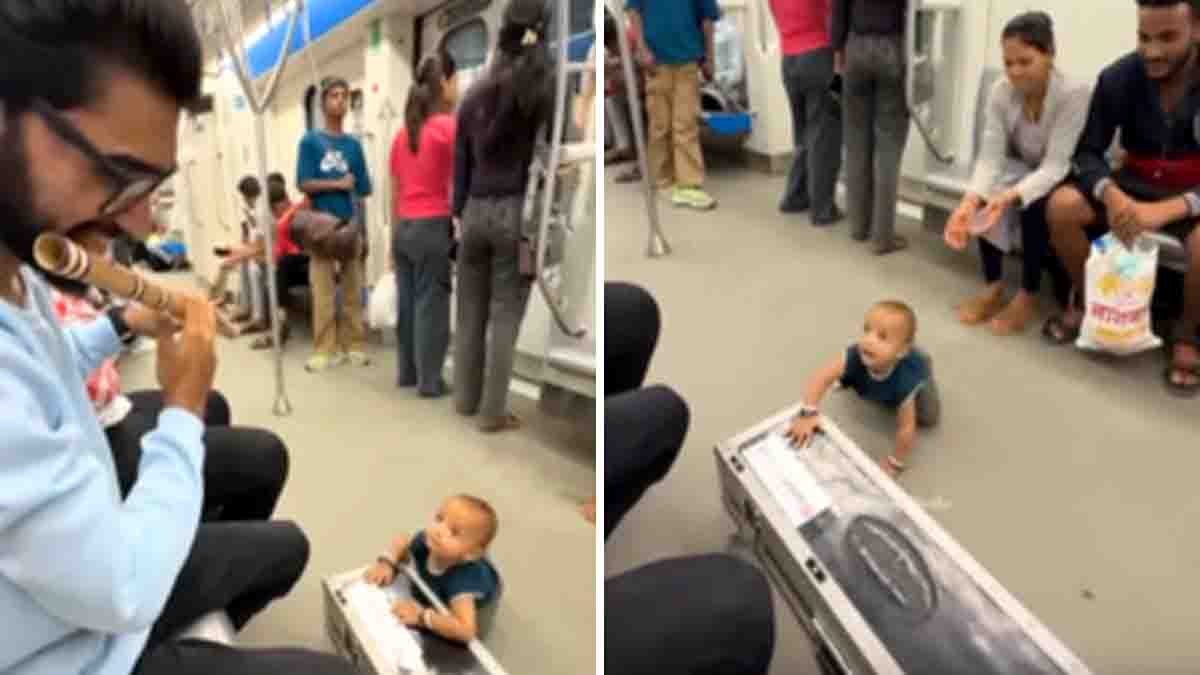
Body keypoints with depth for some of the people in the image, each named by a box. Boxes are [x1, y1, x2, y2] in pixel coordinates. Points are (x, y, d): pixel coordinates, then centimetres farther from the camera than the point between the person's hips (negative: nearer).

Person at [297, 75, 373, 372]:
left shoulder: (354, 144, 10)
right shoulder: (310, 141, 4)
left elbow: (362, 191, 7)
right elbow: (305, 184, -3)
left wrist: (362, 228, 0)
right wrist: (338, 184, -7)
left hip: (351, 225, 2)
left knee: (353, 290, 4)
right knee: (323, 292, -2)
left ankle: (354, 345, 12)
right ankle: (325, 349, 4)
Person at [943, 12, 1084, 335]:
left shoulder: (1074, 93, -29)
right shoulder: (1001, 91, -16)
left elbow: (1054, 166, -33)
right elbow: (990, 158, -21)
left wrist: (1011, 196, -50)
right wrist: (970, 201, -40)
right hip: (1024, 172, 4)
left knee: (1034, 204, -34)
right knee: (985, 198, -27)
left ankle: (1028, 295, -17)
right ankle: (993, 287, -12)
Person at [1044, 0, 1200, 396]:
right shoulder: (1118, 78, -14)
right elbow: (1088, 152, -9)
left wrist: (1166, 210, -41)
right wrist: (1111, 195, -32)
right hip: (1135, 185, 3)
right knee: (1062, 206, -22)